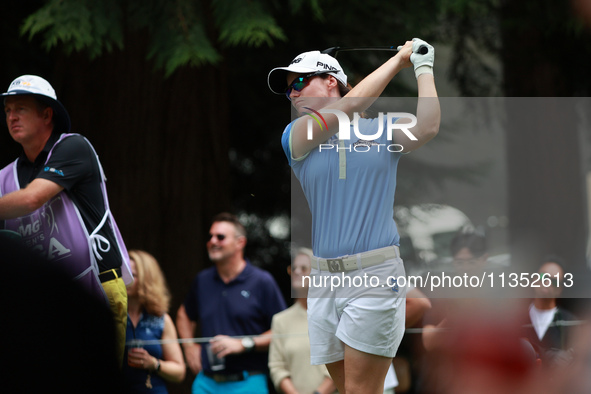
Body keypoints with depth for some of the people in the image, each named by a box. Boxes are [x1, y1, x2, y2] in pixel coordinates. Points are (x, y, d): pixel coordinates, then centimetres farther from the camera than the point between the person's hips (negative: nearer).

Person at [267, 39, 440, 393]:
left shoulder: (383, 131, 9)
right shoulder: (296, 137, 10)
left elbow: (426, 127, -11)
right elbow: (350, 106, -5)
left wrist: (423, 68, 0)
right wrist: (397, 60, 1)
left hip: (375, 274, -3)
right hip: (325, 279, 3)